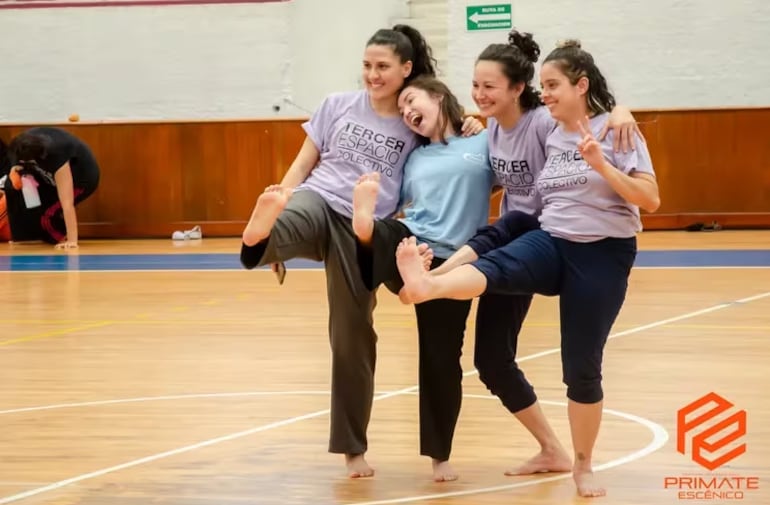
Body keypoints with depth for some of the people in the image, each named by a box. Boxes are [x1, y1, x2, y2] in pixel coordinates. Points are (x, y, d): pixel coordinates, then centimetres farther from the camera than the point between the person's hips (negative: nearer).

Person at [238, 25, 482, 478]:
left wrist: (470, 134, -2)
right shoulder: (338, 106, 8)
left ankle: (354, 448, 17)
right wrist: (277, 204, 1)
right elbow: (304, 163, 10)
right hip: (316, 202, 0)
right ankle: (260, 238, -77)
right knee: (291, 223, -39)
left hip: (364, 231, 0)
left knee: (353, 336, 3)